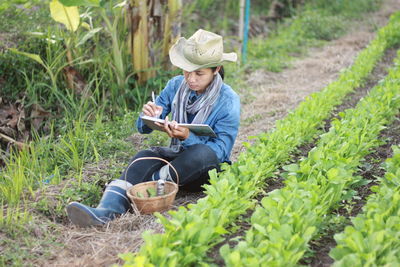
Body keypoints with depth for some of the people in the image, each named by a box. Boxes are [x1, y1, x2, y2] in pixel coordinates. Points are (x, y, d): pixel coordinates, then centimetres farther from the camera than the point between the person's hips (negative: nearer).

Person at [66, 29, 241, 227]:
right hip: (175, 157, 3)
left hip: (209, 171, -3)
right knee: (144, 157, -29)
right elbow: (143, 128, 3)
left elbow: (221, 149, -18)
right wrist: (149, 117, -22)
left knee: (203, 153, -38)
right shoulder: (175, 86, 0)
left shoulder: (228, 100, -12)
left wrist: (187, 137, -35)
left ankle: (149, 183, -25)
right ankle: (106, 211, -50)